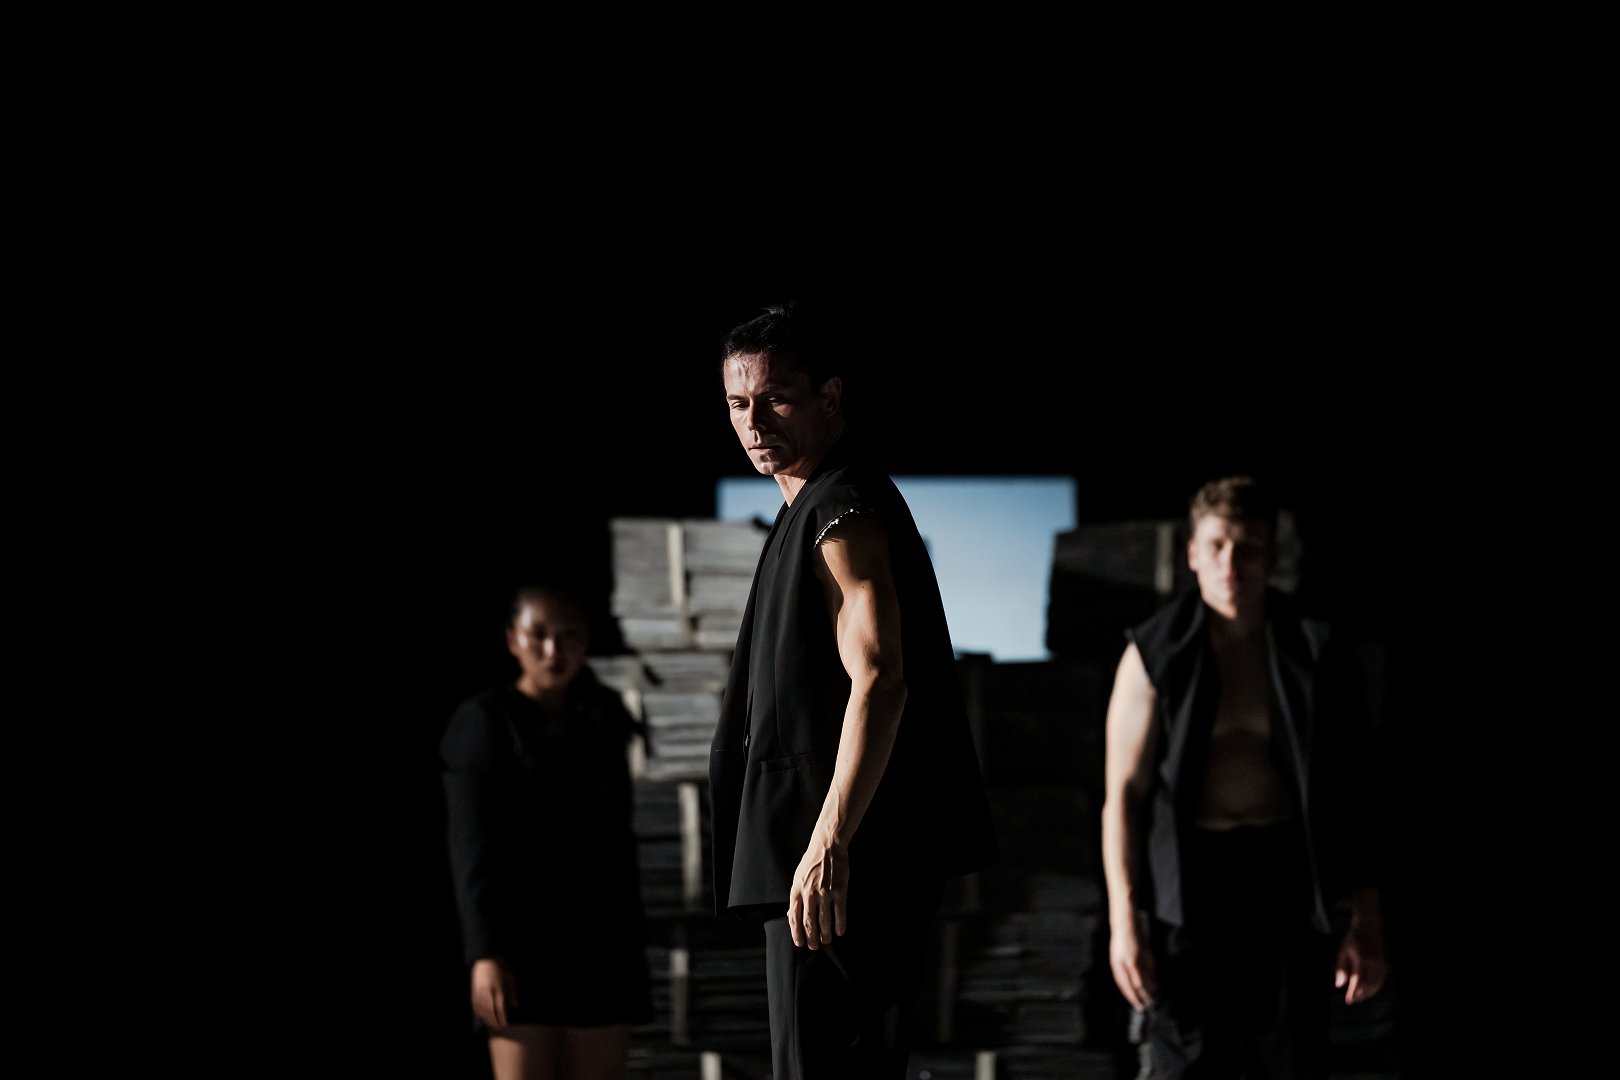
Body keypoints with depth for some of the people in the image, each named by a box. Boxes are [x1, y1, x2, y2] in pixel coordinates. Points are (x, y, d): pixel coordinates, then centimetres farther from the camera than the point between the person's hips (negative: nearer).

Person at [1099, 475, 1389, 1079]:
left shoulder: (1317, 655, 5)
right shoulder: (1156, 656, 2)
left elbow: (1355, 796, 7)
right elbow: (1123, 793, 1)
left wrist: (1365, 920, 1)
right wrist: (1125, 920, -7)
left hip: (1288, 876, 2)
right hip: (1188, 881, -1)